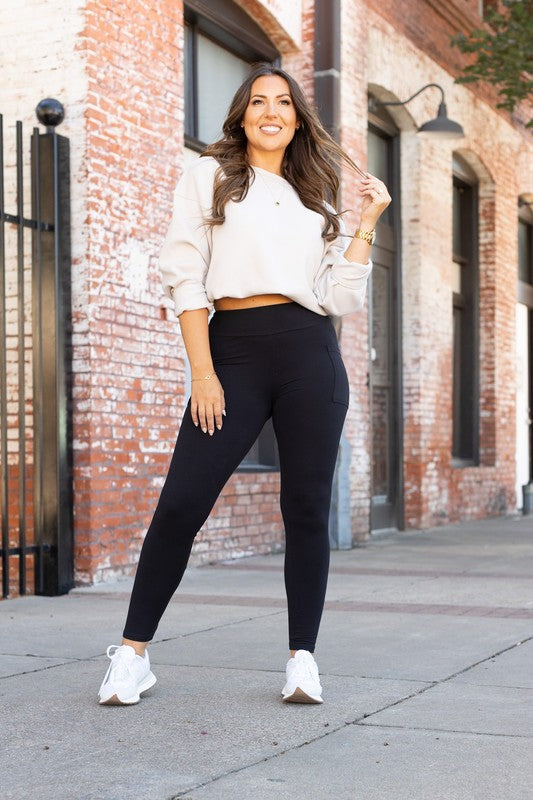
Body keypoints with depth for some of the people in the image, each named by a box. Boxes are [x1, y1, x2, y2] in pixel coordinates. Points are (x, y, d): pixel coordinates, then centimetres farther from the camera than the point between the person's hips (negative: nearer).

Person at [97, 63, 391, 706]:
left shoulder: (315, 199, 18)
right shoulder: (209, 176, 11)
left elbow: (339, 296, 9)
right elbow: (184, 275, 1)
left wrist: (367, 223, 4)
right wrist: (202, 373, -7)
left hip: (310, 352, 3)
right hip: (232, 349, -2)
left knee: (307, 509, 1)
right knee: (180, 504, -7)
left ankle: (303, 659, 11)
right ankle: (133, 654, 6)